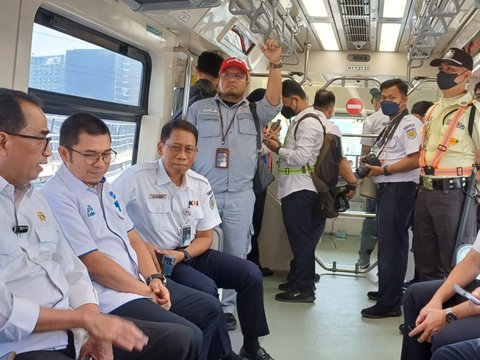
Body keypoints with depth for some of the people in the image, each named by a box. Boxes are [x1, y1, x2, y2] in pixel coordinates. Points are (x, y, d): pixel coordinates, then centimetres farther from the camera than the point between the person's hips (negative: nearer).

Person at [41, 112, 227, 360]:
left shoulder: (105, 188, 13)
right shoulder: (57, 197, -16)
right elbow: (94, 264, -19)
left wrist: (154, 279, -1)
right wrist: (147, 292, -12)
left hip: (141, 283, 10)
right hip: (108, 297, -10)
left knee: (210, 309, 13)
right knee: (188, 338, -21)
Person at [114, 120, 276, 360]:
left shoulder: (201, 185, 2)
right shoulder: (137, 177, -15)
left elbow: (205, 237, 7)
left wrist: (182, 255, -12)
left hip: (190, 254, 7)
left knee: (251, 274, -5)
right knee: (205, 288, -31)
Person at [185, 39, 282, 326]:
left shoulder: (255, 112, 14)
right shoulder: (199, 109, 11)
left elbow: (274, 102, -6)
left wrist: (275, 64, -15)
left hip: (240, 196, 1)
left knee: (237, 254, 4)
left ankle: (227, 307, 15)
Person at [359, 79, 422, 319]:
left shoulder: (410, 123, -11)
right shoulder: (390, 126, 19)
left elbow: (415, 160, -22)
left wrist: (383, 170, -19)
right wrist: (370, 163, 7)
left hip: (399, 190, -10)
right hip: (386, 189, 10)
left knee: (391, 245, -8)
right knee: (388, 243, 18)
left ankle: (389, 303, -2)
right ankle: (388, 290, 32)